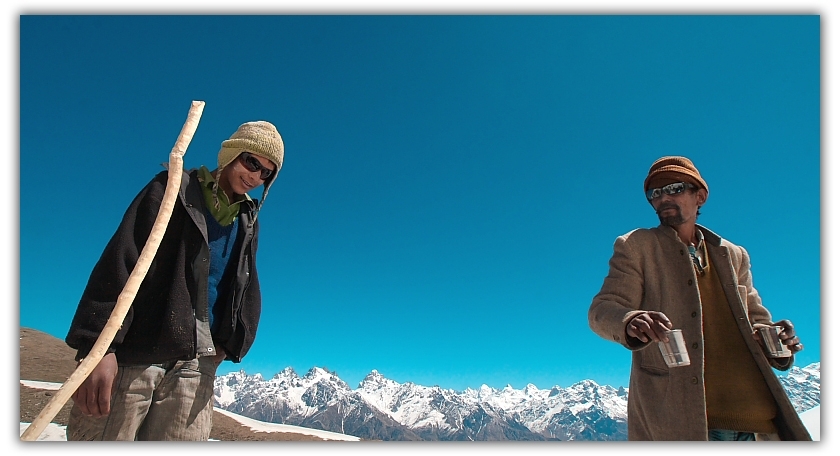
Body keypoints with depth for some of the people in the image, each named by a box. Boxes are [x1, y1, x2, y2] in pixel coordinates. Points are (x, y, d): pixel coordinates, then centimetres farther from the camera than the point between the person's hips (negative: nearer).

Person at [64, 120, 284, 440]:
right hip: (134, 353, -4)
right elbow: (122, 261, -8)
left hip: (196, 363, 5)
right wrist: (99, 345, -18)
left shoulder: (248, 222, 18)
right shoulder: (174, 189, 3)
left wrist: (231, 343, 0)